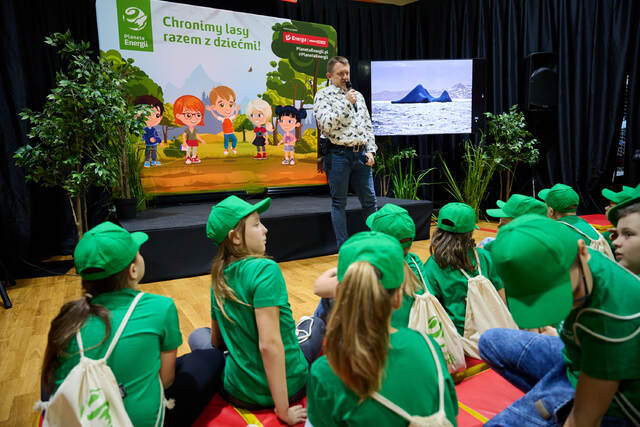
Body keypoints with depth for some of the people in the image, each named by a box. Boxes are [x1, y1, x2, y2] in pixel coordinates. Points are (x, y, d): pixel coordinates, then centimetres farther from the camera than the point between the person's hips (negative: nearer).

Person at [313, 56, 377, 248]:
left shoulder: (357, 95, 17)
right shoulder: (323, 95, 0)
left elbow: (368, 125, 18)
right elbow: (326, 124, -14)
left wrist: (370, 150, 6)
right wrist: (346, 102, -12)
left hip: (361, 154, 5)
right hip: (338, 154, -5)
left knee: (370, 201, 8)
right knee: (339, 203, 3)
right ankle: (343, 247, 12)